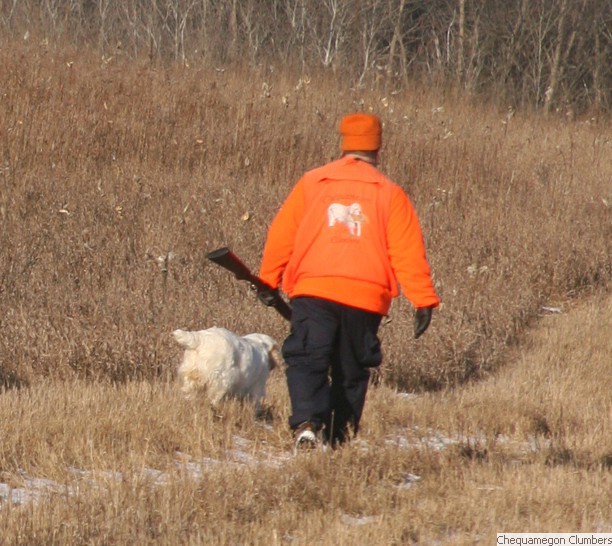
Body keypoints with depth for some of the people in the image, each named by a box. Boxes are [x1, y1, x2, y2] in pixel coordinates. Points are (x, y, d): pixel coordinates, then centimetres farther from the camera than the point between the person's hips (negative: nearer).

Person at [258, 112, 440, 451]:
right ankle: (340, 437, 16)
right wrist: (424, 301, 1)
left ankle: (306, 423, -28)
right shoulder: (390, 194, 7)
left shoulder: (311, 183, 10)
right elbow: (408, 253, 1)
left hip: (313, 289, -1)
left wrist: (269, 280, 22)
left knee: (307, 361, -4)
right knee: (351, 372, 15)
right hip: (366, 296, 1)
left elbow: (281, 235, 11)